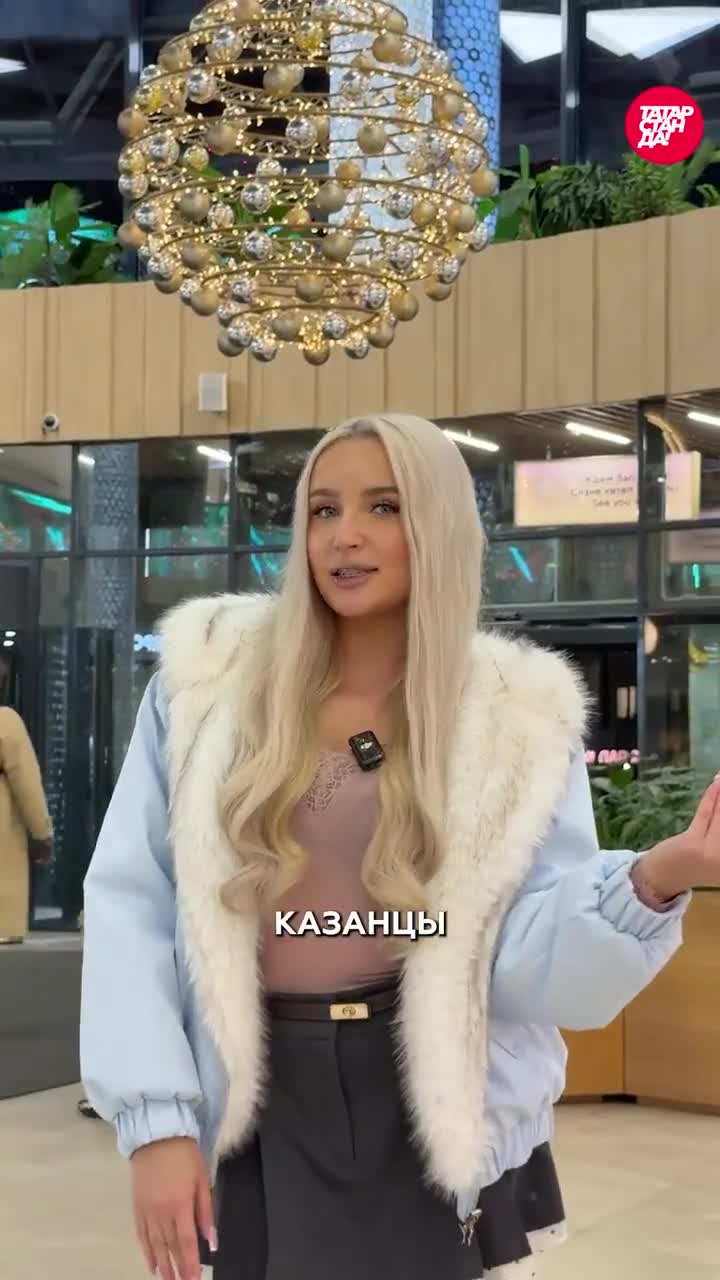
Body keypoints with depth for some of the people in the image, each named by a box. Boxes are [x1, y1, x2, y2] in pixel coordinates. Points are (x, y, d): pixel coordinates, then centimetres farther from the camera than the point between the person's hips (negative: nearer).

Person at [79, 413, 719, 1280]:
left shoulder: (517, 715, -2)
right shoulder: (210, 678, -2)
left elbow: (532, 961, -8)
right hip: (261, 1119, 1)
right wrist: (155, 1117, -9)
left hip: (441, 1126, 0)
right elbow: (133, 903, -3)